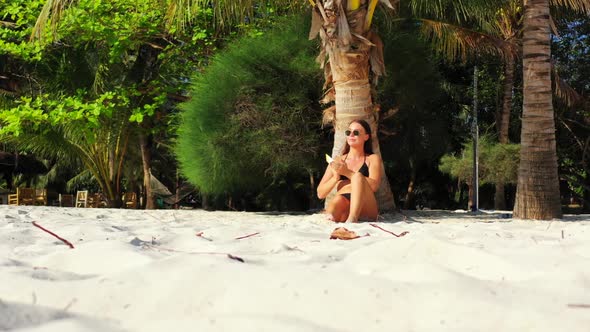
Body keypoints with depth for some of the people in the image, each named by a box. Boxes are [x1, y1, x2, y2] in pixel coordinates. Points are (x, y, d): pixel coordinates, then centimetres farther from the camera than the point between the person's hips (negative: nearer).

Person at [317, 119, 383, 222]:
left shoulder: (373, 159, 13)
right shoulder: (337, 161, 18)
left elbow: (374, 186, -8)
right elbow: (320, 194, 11)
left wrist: (348, 173, -13)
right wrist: (336, 177, -6)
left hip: (365, 210, 2)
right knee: (332, 209, -40)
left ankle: (352, 218, -35)